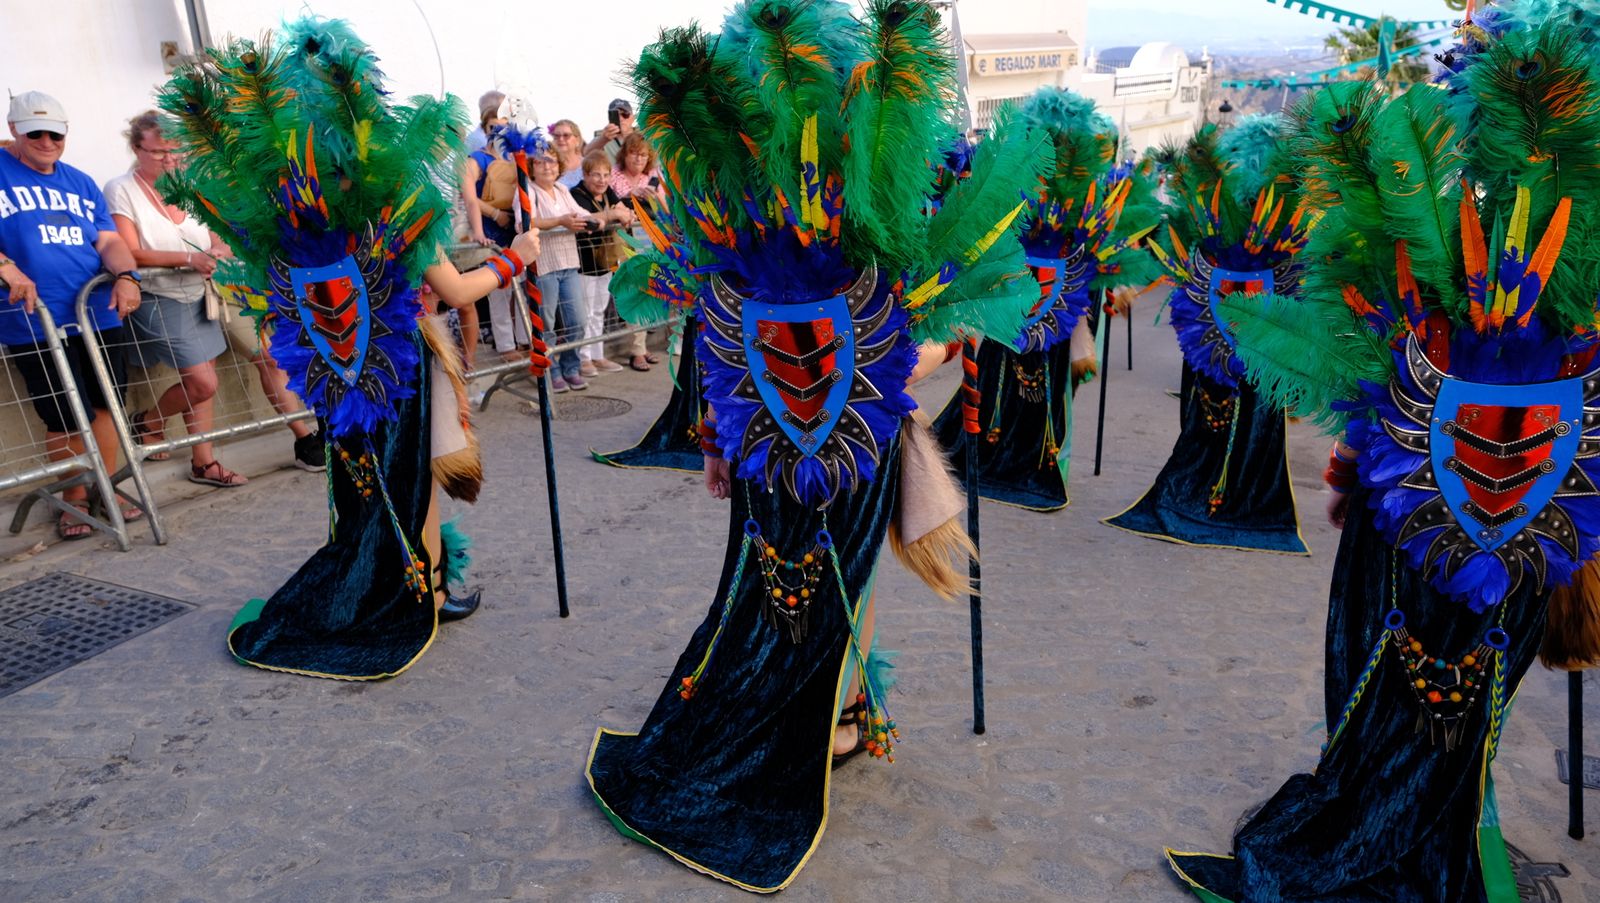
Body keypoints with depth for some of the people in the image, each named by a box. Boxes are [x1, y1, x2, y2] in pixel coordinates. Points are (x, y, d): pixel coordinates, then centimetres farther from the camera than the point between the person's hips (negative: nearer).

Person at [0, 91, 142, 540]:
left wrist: (126, 275, -11)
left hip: (98, 315, 4)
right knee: (65, 418, 0)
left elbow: (109, 240, 9)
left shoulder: (81, 183, 15)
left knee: (104, 404, 8)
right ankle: (74, 499, 18)